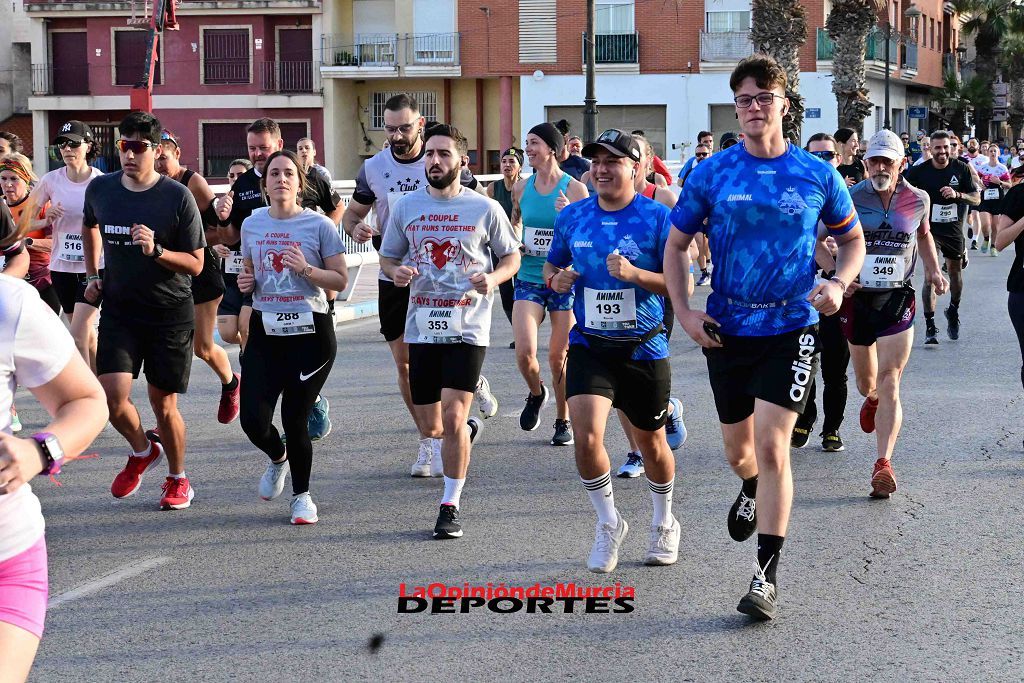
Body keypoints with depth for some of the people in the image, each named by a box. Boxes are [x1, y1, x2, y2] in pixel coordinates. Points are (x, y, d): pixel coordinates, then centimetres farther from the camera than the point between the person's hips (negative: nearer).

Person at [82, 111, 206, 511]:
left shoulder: (178, 197, -12)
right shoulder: (100, 189, -1)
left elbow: (195, 264, -9)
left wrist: (156, 250, -25)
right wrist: (92, 274, 17)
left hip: (169, 312, -3)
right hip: (119, 309, 3)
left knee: (163, 406, 3)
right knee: (111, 395, -11)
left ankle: (178, 480, 27)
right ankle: (142, 451, 20)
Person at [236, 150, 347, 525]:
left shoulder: (319, 225, -4)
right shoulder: (252, 224, 8)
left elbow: (341, 280, -2)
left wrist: (307, 270, -18)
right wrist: (245, 282, 1)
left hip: (311, 332, -3)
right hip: (265, 330, 3)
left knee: (294, 419, -3)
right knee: (253, 420, -6)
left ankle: (302, 495, 20)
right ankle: (278, 458, 31)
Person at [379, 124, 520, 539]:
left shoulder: (485, 208, -1)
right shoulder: (406, 207, 5)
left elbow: (511, 256, 9)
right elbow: (387, 257, 15)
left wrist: (492, 278, -14)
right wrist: (396, 273, -9)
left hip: (467, 328, -3)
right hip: (422, 328, 3)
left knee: (452, 419, -14)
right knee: (430, 427, 9)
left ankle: (451, 506, 1)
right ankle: (469, 428, 46)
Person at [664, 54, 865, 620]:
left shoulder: (818, 175, -2)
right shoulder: (711, 174, -2)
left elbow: (852, 239, 11)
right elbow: (676, 244, 7)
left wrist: (837, 284, -8)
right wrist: (683, 311, -4)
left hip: (791, 328, -2)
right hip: (726, 330, 2)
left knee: (771, 445, -13)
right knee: (738, 451, 16)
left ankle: (767, 574, -5)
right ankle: (752, 491, 53)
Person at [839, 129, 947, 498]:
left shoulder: (918, 200, 0)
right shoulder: (850, 198, -9)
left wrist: (934, 271, 6)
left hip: (898, 299, 0)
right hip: (857, 298, 1)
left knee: (889, 383, -12)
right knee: (867, 383, 17)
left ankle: (884, 464, -16)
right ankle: (872, 400, 56)